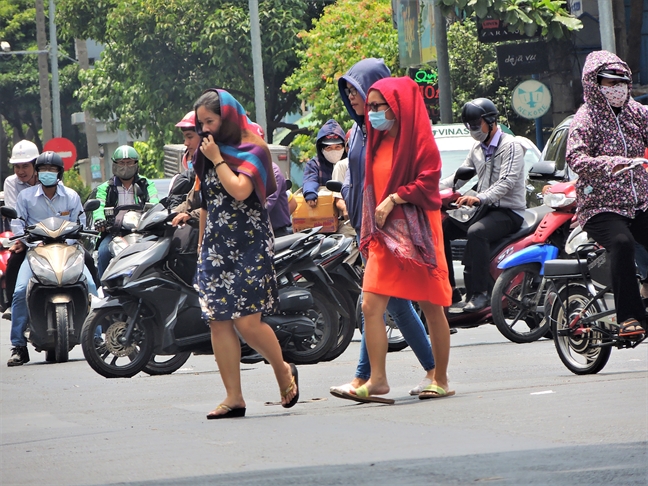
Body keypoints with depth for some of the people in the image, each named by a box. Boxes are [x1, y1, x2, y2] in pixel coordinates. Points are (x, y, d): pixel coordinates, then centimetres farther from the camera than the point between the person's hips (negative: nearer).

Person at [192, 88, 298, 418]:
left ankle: (284, 372, 12)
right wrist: (201, 247, 23)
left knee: (247, 321, -13)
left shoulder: (253, 150, -4)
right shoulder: (207, 154, 17)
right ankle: (233, 398, -2)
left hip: (248, 246, -6)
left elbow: (239, 190, -20)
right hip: (215, 249, 7)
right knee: (218, 323, -3)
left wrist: (217, 159, -11)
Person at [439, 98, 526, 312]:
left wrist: (480, 198, -38)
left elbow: (507, 182, -23)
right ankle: (449, 289, -3)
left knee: (476, 232, -36)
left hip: (509, 212, -9)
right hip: (485, 208, 9)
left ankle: (479, 293, -38)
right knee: (442, 228, -6)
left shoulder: (510, 146, -10)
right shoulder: (478, 148, 17)